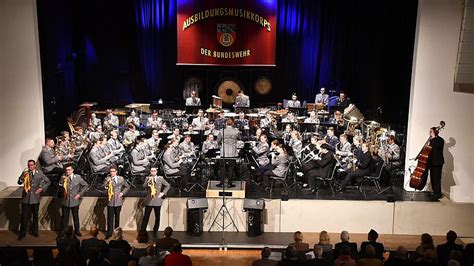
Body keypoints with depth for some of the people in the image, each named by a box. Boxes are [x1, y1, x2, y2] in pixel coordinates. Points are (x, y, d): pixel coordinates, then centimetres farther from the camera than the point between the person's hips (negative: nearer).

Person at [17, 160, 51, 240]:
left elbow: (48, 182, 5)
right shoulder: (25, 172, 0)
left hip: (35, 197, 1)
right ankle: (22, 233, 9)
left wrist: (42, 188, -7)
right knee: (24, 216, -1)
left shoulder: (39, 173, 0)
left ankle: (35, 231, 24)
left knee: (35, 215, 12)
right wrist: (23, 176, -23)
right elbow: (19, 182, -5)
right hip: (26, 197, 0)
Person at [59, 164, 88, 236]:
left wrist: (80, 194, -2)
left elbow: (86, 185, 4)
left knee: (76, 217, 11)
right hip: (65, 201, 0)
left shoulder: (78, 177, -2)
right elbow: (60, 186, -10)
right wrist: (62, 180, -24)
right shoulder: (64, 178, 0)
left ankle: (77, 231, 23)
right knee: (65, 217, 5)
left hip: (74, 201, 0)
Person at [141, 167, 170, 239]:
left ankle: (155, 232, 16)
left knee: (157, 217, 6)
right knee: (146, 216, -2)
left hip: (157, 201, 1)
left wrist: (163, 193, 1)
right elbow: (144, 186, -9)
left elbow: (167, 185, 11)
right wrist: (148, 181, -25)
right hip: (149, 201, -1)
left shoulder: (160, 178, 5)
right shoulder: (148, 178, 5)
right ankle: (143, 232, 4)